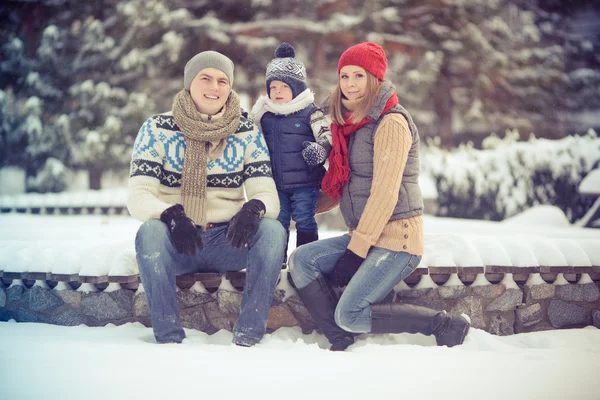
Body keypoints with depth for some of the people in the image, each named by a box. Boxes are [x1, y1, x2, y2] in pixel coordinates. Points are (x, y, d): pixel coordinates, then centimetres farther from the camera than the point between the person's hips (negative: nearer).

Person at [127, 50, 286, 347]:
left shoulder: (247, 134, 2)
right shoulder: (157, 130, -2)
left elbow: (267, 194, -5)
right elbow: (138, 195, -9)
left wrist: (253, 209, -31)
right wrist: (171, 215, -32)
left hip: (228, 241, 1)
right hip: (175, 243, -1)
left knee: (272, 230, -28)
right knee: (150, 232, -34)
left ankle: (247, 338, -22)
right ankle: (169, 339, -23)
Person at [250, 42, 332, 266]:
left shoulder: (311, 114, -9)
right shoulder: (263, 115, 5)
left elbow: (328, 135, -13)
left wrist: (319, 149, -30)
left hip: (305, 183, -4)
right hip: (276, 183, 4)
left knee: (304, 221, 5)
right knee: (277, 222, 13)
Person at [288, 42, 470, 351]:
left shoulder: (391, 123, -12)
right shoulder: (352, 123, 15)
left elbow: (385, 193, -18)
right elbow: (340, 187, 20)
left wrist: (356, 250, -17)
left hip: (396, 239, -9)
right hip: (364, 236, 9)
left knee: (350, 315, -17)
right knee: (301, 260, -6)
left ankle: (444, 325, -5)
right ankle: (341, 343, -9)